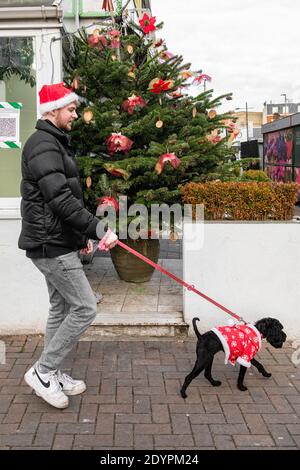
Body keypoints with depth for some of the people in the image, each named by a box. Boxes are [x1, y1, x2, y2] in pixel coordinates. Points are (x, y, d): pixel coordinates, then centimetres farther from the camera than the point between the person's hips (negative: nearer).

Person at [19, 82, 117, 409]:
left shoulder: (54, 143, 18)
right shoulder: (44, 145, -15)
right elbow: (60, 199, -25)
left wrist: (82, 235, 18)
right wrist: (97, 229, -25)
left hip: (57, 242, 10)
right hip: (51, 244, -10)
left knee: (61, 309, 14)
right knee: (84, 308, -7)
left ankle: (51, 374, 25)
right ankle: (42, 371, 4)